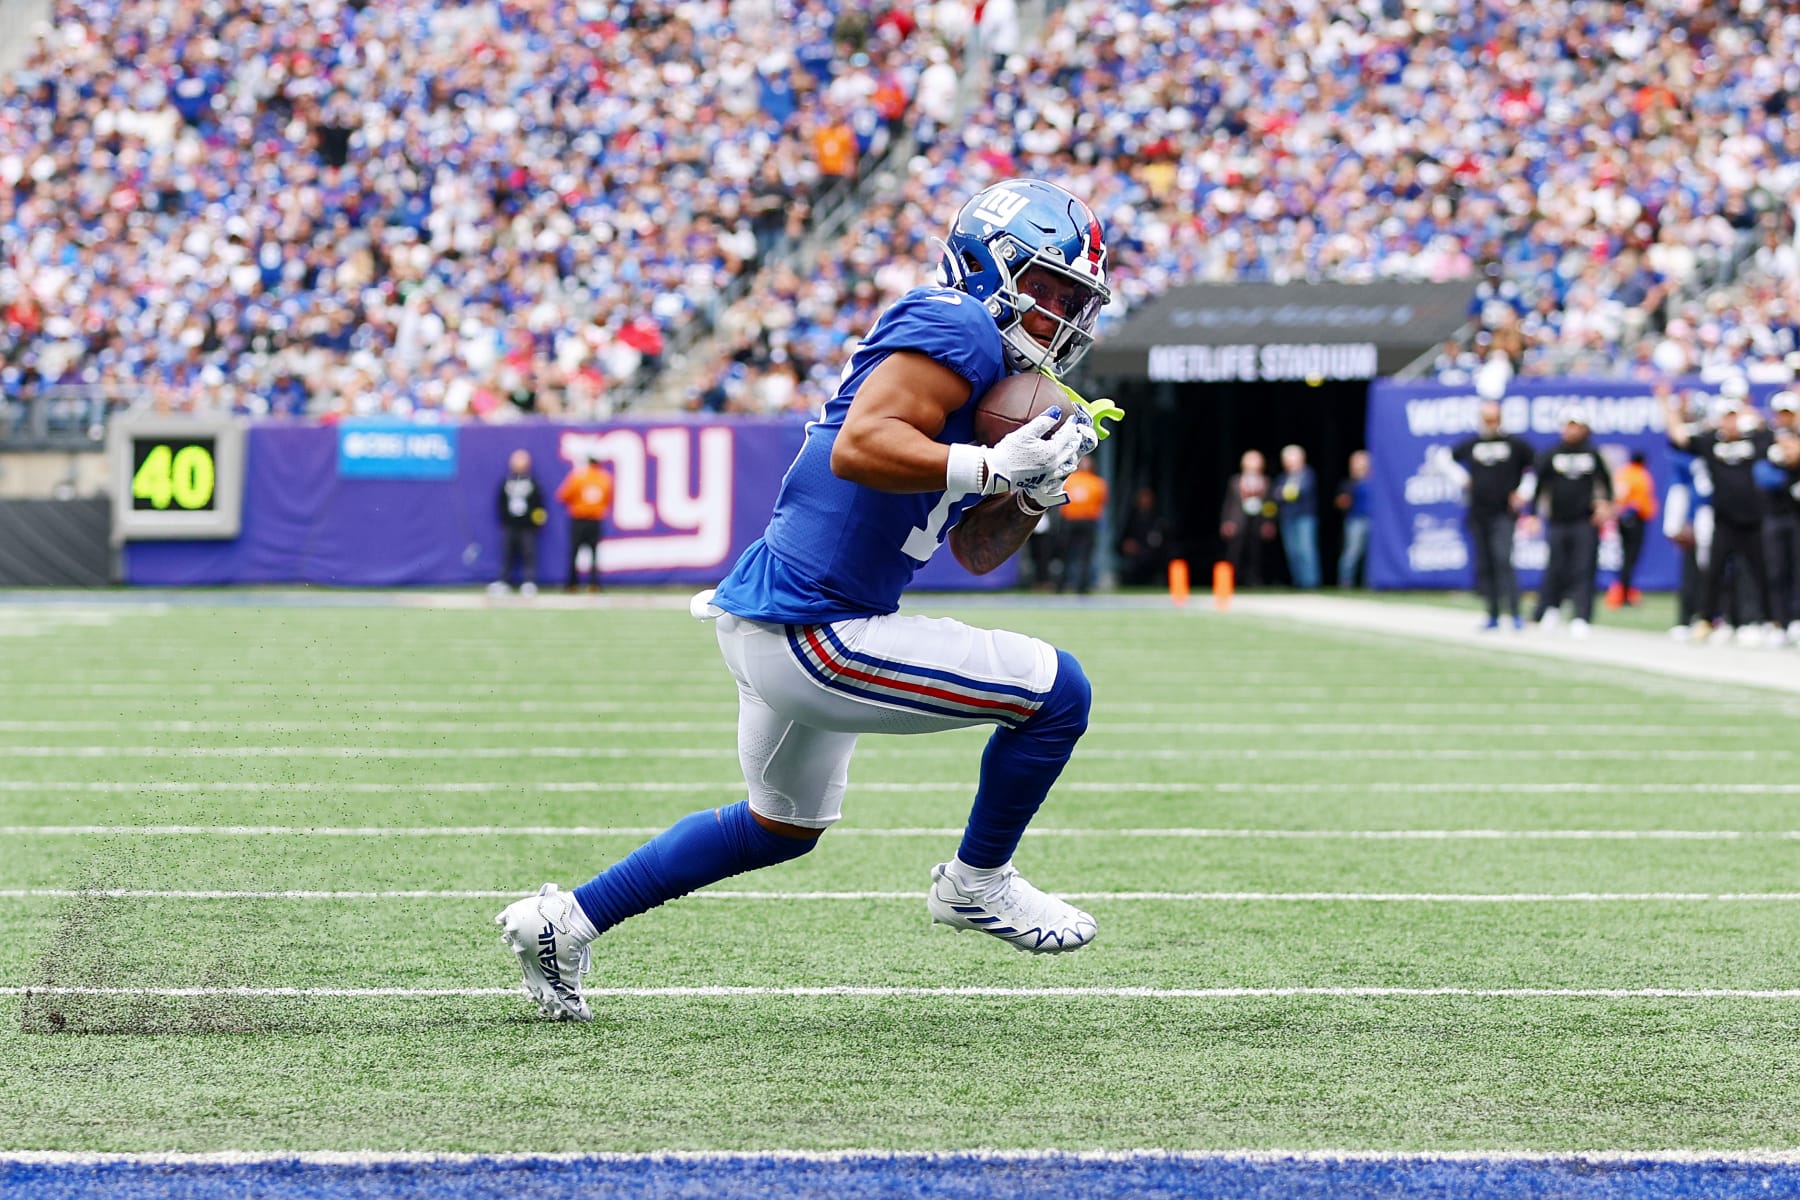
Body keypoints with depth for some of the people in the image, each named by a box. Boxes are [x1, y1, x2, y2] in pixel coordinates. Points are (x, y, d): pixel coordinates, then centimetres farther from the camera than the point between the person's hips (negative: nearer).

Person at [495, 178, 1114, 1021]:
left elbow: (976, 552, 21)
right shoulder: (956, 329, -14)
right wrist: (992, 466, -28)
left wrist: (1034, 493, 4)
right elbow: (859, 446, -28)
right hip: (809, 633, -11)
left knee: (782, 826, 30)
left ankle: (566, 920, 35)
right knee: (1057, 692, -8)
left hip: (768, 627, 11)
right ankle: (976, 883, 13)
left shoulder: (993, 371, 17)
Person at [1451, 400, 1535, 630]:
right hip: (1477, 514, 4)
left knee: (1503, 560, -19)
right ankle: (1492, 616, 12)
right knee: (1483, 566, 5)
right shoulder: (1470, 445, 11)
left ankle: (1514, 613, -21)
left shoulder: (1515, 444, 1)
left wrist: (1523, 492, -3)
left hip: (1504, 514, -4)